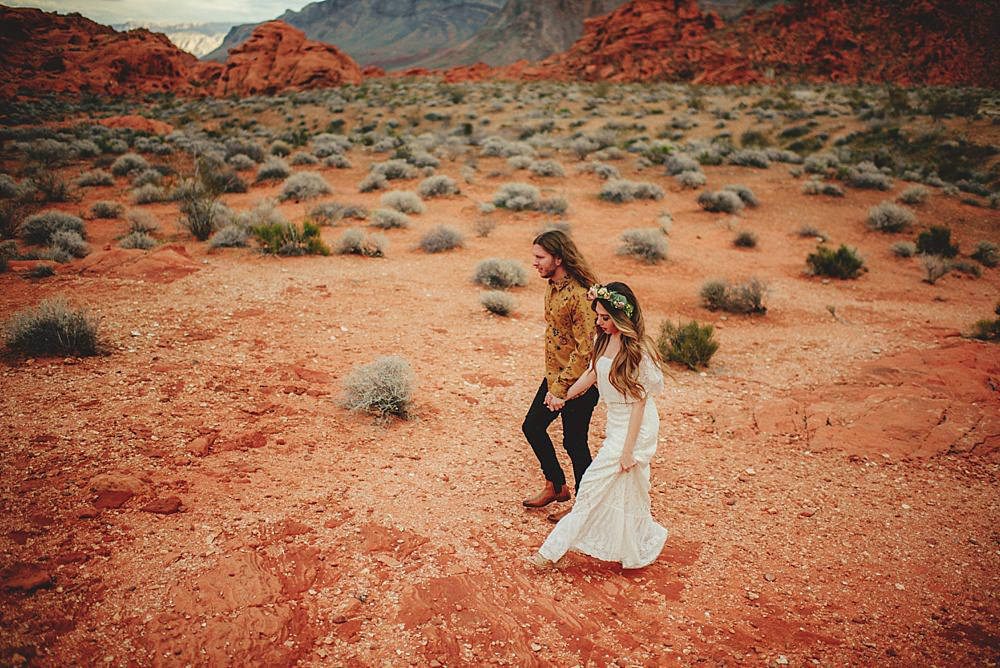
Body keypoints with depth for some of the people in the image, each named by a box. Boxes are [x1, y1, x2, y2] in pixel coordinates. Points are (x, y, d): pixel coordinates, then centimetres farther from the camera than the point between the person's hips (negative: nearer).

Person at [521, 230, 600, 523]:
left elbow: (585, 349, -27)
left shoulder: (580, 295, -26)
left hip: (578, 383, -9)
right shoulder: (552, 287, 3)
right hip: (554, 377, 9)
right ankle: (556, 485, 38)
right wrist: (552, 383, 10)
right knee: (532, 426, 18)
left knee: (574, 443, 6)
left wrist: (560, 389, -23)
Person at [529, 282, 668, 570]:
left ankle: (554, 550, 7)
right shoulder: (606, 339, -1)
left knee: (596, 484, -2)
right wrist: (565, 396, 28)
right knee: (622, 489, 17)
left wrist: (628, 448, -17)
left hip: (634, 427, -8)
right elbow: (592, 373, 16)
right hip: (615, 422, 8)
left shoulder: (637, 351, -23)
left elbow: (640, 402, -19)